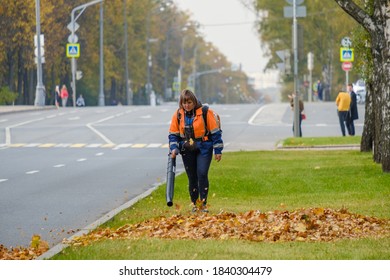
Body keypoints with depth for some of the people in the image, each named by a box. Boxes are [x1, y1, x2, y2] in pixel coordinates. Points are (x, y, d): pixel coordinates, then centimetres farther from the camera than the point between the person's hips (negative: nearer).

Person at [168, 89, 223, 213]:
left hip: (203, 149, -3)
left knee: (202, 174, -15)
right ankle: (194, 204, 17)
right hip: (187, 150, 3)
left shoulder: (205, 112, -9)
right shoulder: (178, 114, 1)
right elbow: (173, 134, 9)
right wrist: (174, 149, -7)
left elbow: (215, 132, -4)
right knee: (192, 177, 6)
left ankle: (203, 204, -8)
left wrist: (218, 150, -5)